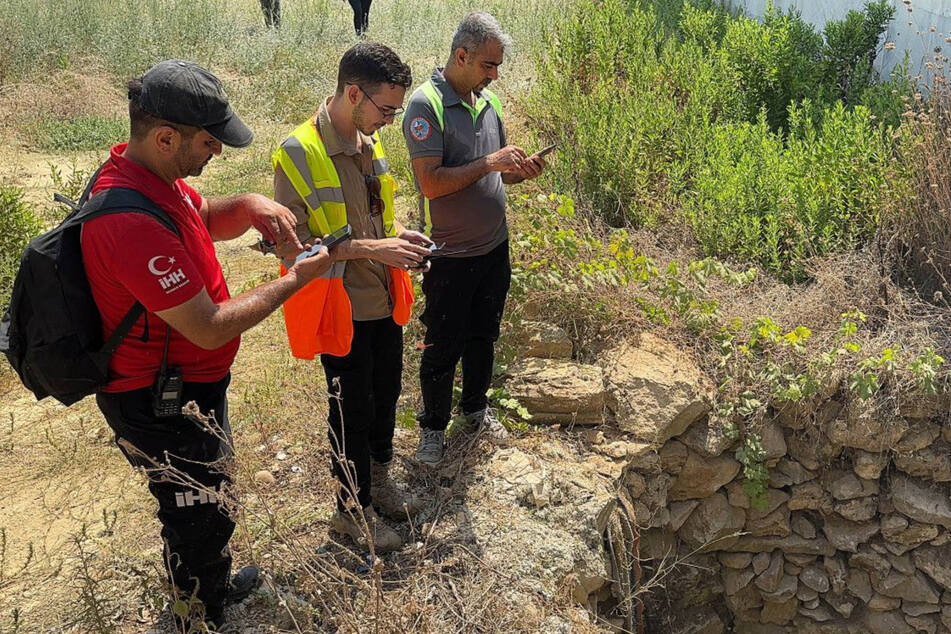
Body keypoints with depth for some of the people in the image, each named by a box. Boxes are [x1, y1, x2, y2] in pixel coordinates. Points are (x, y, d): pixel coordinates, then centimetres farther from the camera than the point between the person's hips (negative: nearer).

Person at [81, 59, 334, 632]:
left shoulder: (146, 171, -4)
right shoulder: (133, 222, -35)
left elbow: (205, 219, 14)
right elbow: (210, 328, -31)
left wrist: (249, 206, -8)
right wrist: (297, 279, -20)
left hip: (188, 386, 10)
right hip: (162, 408, -10)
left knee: (204, 504, 29)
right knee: (200, 517, 12)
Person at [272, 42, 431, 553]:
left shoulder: (368, 142, 3)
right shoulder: (299, 154, -21)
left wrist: (398, 235, -2)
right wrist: (370, 248, -26)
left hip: (384, 303, 7)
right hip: (343, 312, -7)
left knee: (386, 396, 22)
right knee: (353, 413, 9)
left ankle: (379, 482, 45)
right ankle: (351, 511, 30)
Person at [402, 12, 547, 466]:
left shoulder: (488, 101, 5)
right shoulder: (426, 104, -17)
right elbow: (431, 183, -25)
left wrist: (520, 170, -5)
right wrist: (490, 163, -24)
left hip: (494, 247, 7)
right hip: (450, 255, -6)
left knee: (483, 336, 21)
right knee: (443, 347, 8)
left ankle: (476, 407, 41)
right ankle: (433, 425, 27)